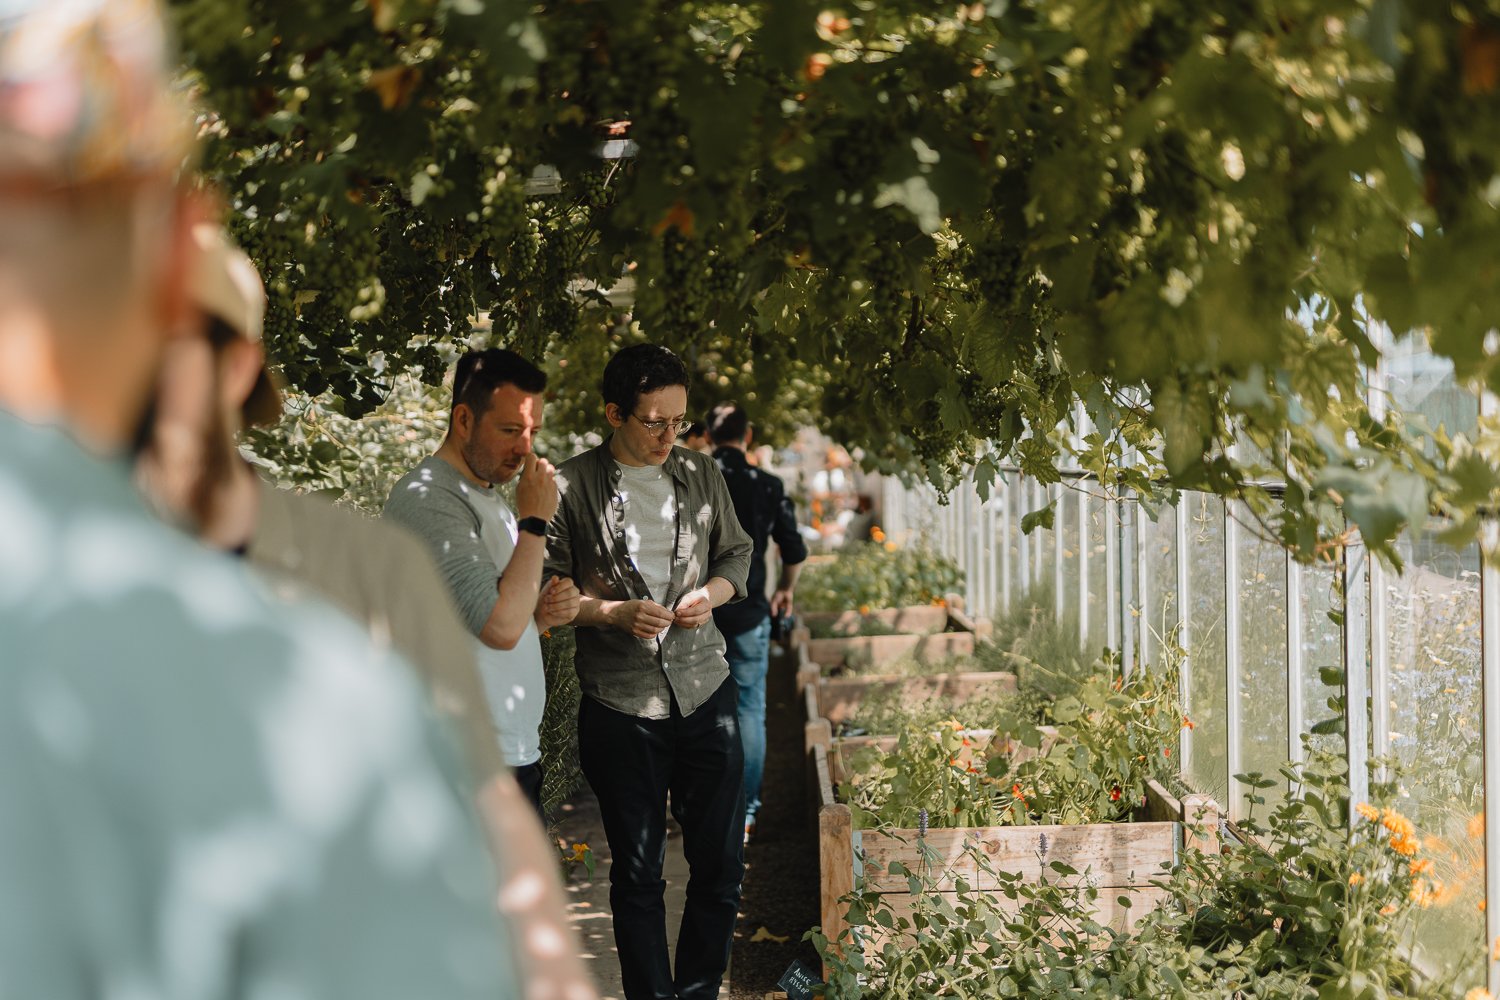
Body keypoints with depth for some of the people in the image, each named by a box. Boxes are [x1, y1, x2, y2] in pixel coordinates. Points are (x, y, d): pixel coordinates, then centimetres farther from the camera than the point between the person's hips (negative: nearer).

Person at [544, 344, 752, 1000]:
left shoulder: (701, 474, 5)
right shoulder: (572, 487, -7)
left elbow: (736, 554, 16)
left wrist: (712, 592, -4)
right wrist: (614, 613, -17)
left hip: (704, 691, 3)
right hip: (620, 705, -3)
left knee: (721, 859, 7)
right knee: (638, 871, 7)